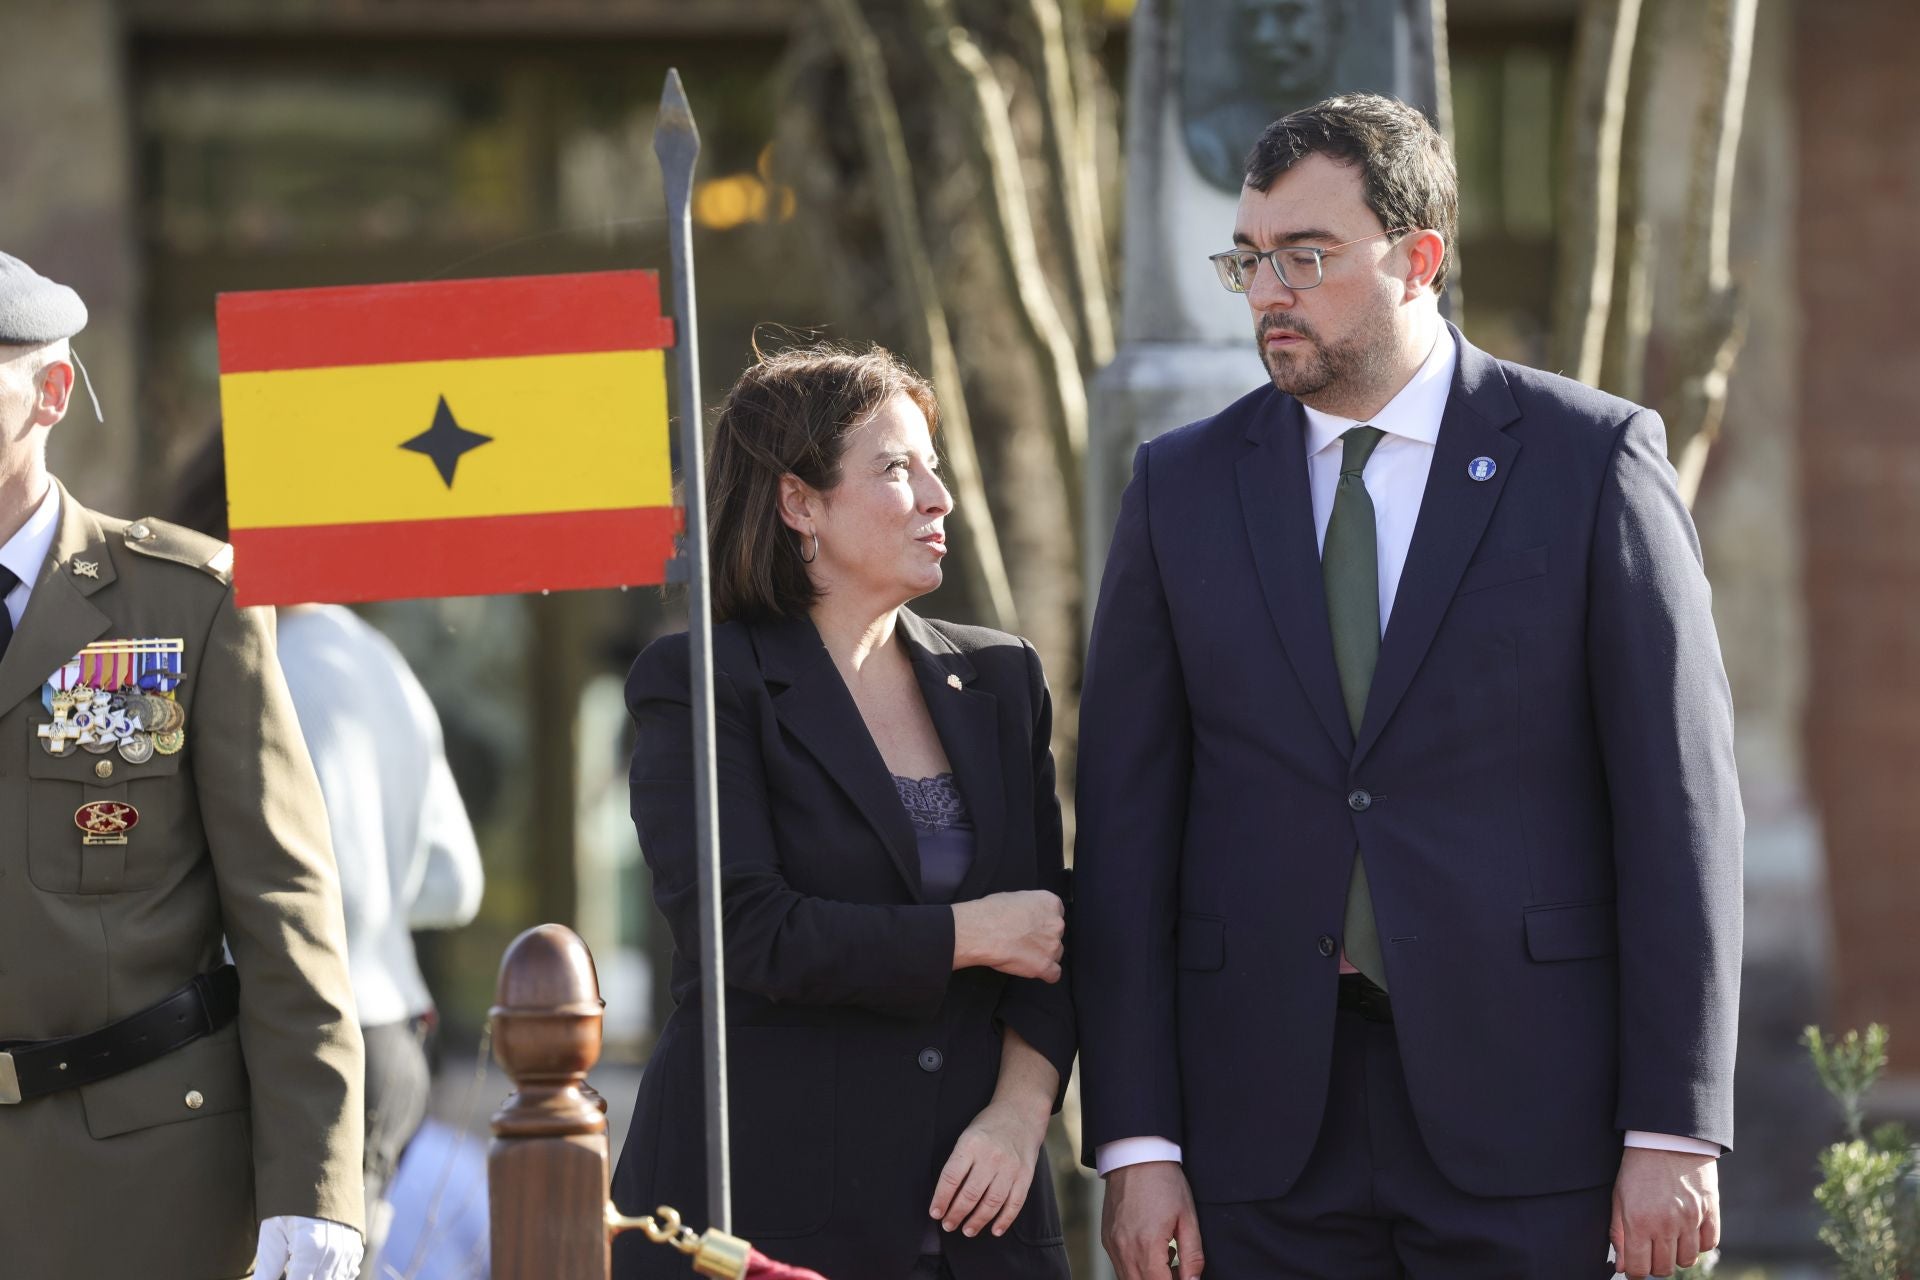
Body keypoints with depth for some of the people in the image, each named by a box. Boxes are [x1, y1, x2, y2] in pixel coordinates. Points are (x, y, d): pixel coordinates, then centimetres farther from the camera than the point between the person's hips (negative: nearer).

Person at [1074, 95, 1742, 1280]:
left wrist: (1675, 1130, -8)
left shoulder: (1592, 459, 0)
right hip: (1268, 1131, 3)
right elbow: (1128, 825, 7)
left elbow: (1679, 800, -3)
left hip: (1519, 1111, -2)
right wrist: (1135, 1142, -1)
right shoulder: (1183, 488, 8)